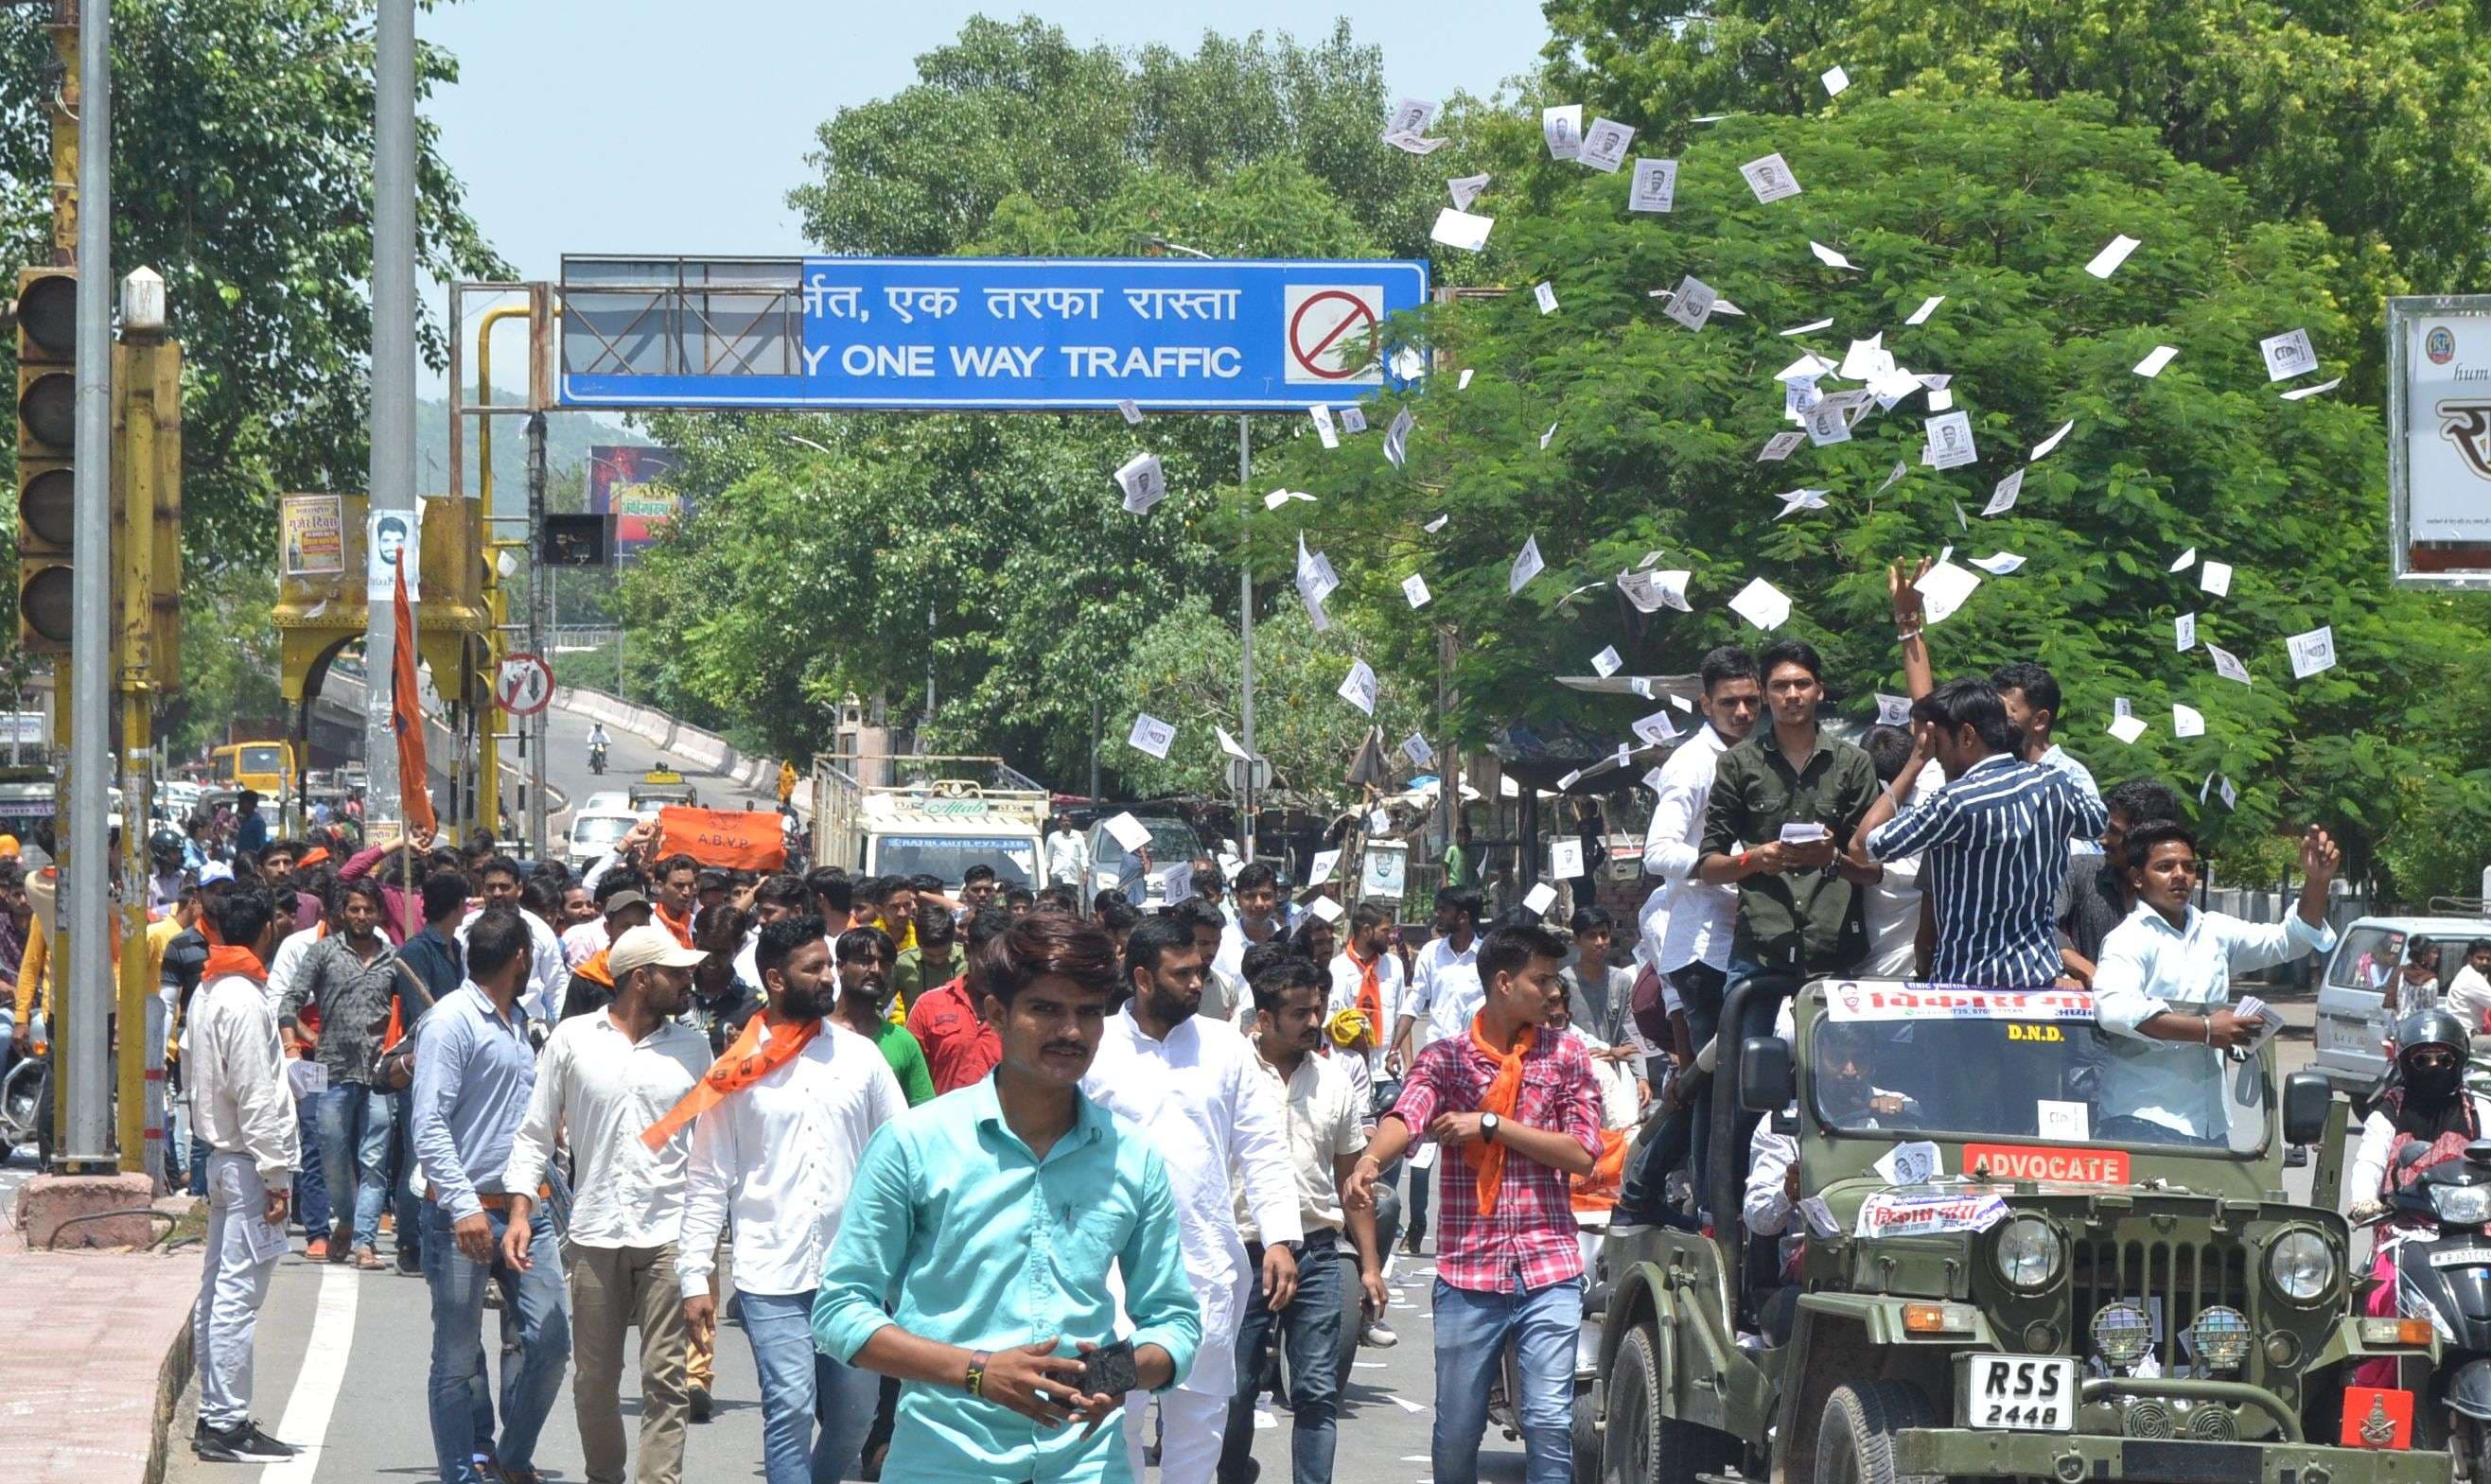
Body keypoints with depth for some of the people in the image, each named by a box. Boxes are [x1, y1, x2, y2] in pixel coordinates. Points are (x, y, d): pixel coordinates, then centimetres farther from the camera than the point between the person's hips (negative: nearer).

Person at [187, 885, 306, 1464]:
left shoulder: (208, 993, 12)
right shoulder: (245, 1000, -17)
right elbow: (255, 1097, -20)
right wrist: (275, 1176, -17)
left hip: (221, 1156, 10)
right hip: (247, 1162, -10)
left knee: (218, 1292, 13)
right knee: (239, 1296, -9)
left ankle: (214, 1414, 19)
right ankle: (226, 1423, -9)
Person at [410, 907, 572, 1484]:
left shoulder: (516, 1023, 18)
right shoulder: (451, 1022, -8)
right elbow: (429, 1126, -16)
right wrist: (464, 1206, -23)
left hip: (524, 1211, 7)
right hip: (465, 1215, -7)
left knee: (550, 1341, 2)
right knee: (458, 1359, 1)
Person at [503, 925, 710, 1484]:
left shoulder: (693, 1048, 8)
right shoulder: (572, 1039, 3)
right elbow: (537, 1132, 7)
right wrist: (520, 1212, -3)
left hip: (668, 1234, 0)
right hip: (594, 1233, 0)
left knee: (665, 1376, -6)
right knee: (594, 1377, 8)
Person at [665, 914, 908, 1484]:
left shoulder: (860, 1055, 7)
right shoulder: (739, 1071, 1)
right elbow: (708, 1183, 2)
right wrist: (695, 1278, -4)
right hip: (772, 1274, -3)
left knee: (853, 1415, 7)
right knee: (791, 1408, -11)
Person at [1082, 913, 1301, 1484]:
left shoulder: (1224, 1046, 6)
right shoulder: (1094, 1049, -3)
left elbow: (1263, 1148, 7)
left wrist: (1280, 1239, -3)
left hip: (1208, 1261, 3)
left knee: (1200, 1410, 9)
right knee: (1118, 1405, 0)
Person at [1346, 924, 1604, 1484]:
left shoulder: (1565, 1055, 8)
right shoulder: (1445, 1059, 5)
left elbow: (1582, 1154, -1)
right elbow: (1406, 1117, -15)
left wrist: (1492, 1125, -9)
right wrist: (1370, 1159, -38)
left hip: (1549, 1270, 0)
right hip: (1468, 1270, 0)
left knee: (1549, 1422, -10)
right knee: (1456, 1431, 5)